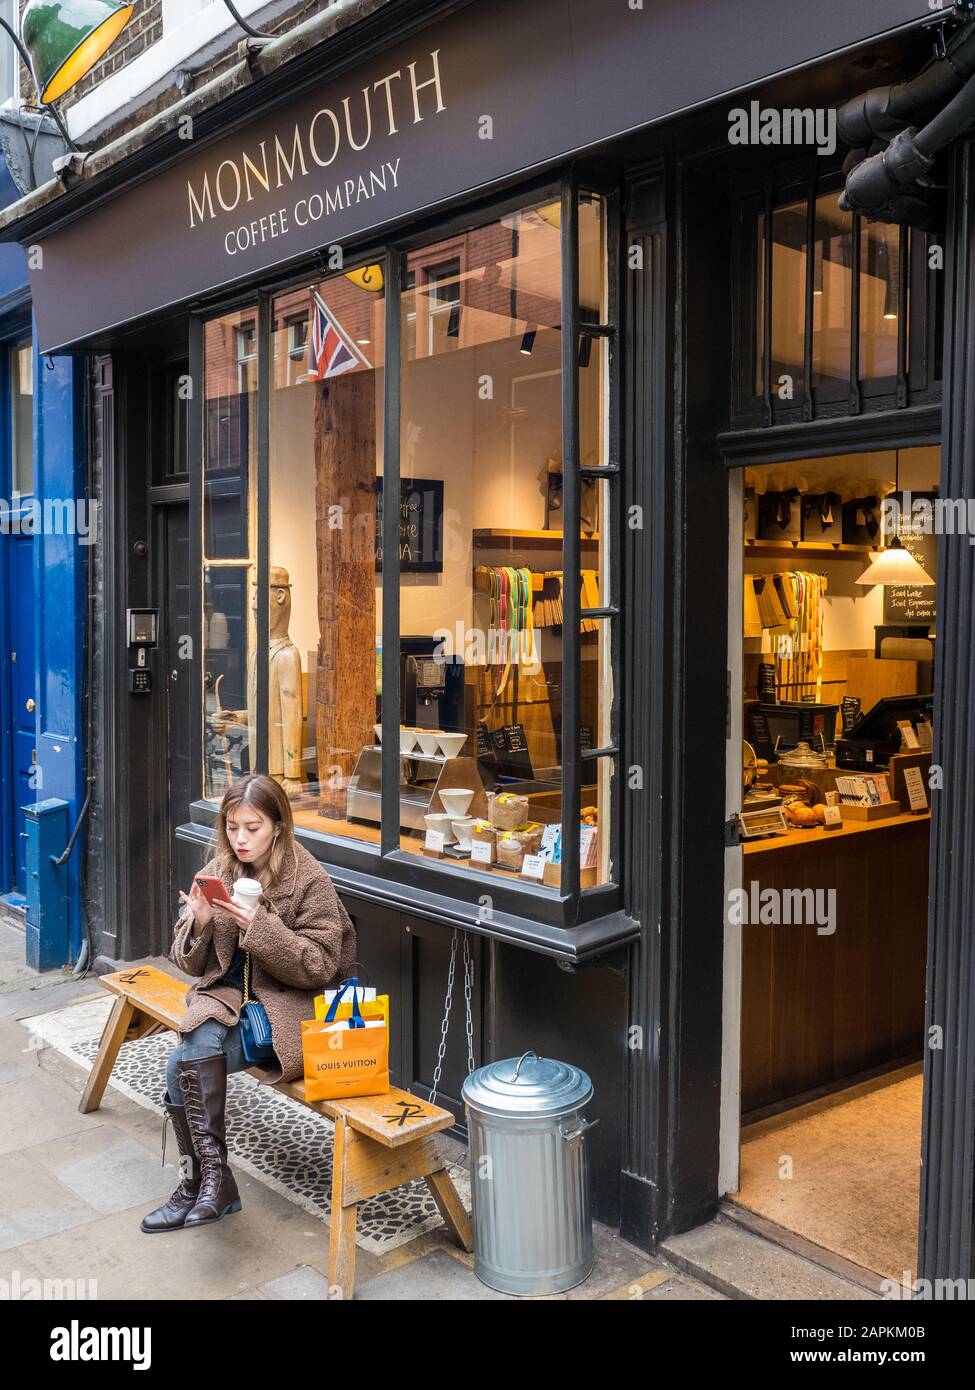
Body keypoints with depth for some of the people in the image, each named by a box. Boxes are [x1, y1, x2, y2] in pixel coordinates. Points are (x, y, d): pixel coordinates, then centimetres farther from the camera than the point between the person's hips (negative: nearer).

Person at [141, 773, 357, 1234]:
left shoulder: (310, 880, -10)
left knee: (184, 1063, -25)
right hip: (225, 995, 5)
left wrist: (260, 926, -25)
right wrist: (199, 924, -15)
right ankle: (211, 1179, -8)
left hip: (282, 1005, -5)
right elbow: (191, 963, 7)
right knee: (191, 1058, -25)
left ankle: (202, 1179, -9)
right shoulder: (217, 871, 4)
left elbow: (320, 967, -14)